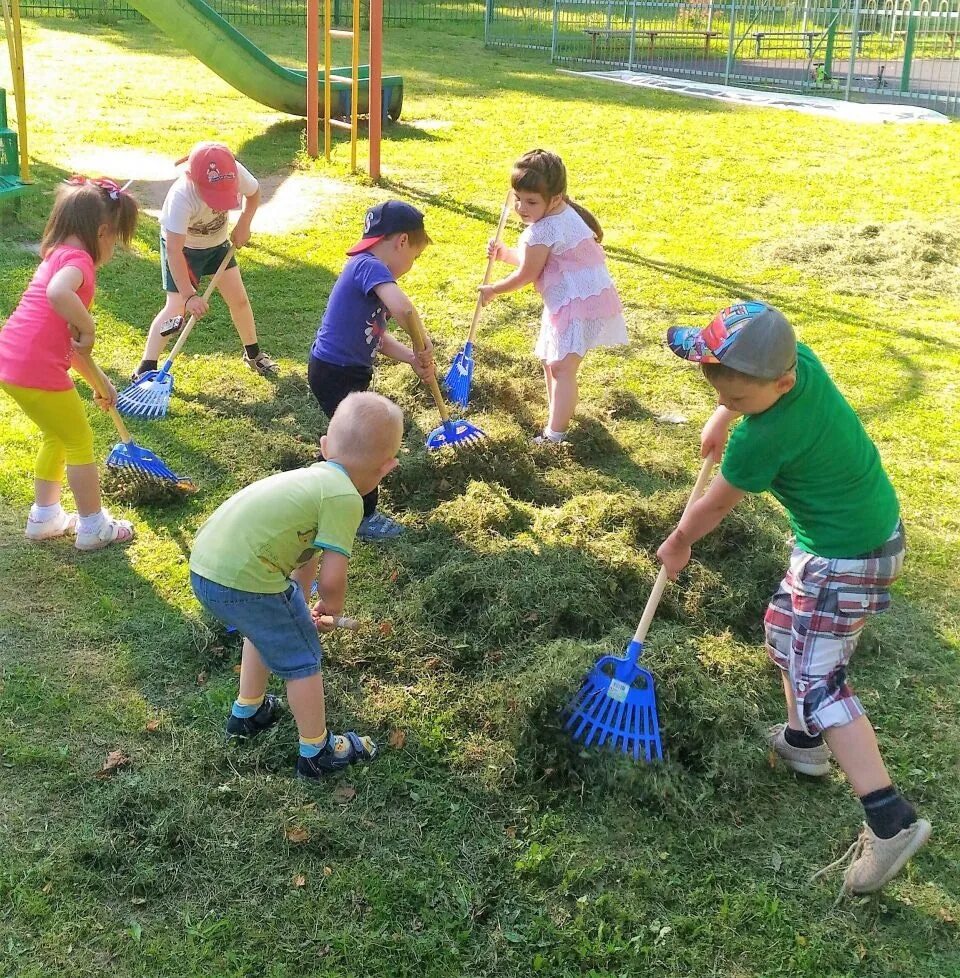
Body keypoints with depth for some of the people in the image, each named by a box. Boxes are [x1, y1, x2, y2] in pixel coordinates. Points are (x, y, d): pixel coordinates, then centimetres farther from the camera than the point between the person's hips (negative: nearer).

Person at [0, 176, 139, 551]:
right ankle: (93, 527, 23)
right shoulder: (77, 258, -11)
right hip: (37, 371, -9)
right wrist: (88, 328, -21)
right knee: (81, 442, 10)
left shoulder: (58, 256, 19)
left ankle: (45, 517, 38)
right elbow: (57, 294, -37)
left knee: (57, 435, 28)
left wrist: (99, 381, 25)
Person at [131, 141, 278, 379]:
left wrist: (243, 225, -17)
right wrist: (189, 296, -45)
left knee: (239, 299, 7)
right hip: (182, 246, -4)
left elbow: (253, 193, -3)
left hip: (217, 242, 5)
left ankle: (253, 354, 28)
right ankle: (146, 368, -2)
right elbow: (174, 250, -41)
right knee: (176, 309, -11)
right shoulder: (181, 197, -41)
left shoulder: (235, 173, -29)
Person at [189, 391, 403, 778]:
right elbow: (331, 579, -13)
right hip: (246, 581, -9)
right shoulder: (344, 498, -10)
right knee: (303, 658, 12)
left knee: (265, 629, 34)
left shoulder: (310, 477, 17)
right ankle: (317, 753, 28)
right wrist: (330, 607, 10)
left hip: (202, 568, 9)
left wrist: (301, 609, 39)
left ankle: (246, 713, 51)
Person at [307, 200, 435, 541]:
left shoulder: (368, 269, 10)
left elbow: (377, 337, 10)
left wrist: (413, 358, -2)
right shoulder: (370, 266, -22)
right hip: (336, 374, -10)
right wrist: (424, 344, -24)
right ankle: (365, 518, 20)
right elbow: (403, 308, -40)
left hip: (344, 371, 10)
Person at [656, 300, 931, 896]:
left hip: (845, 558, -10)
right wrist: (723, 417, 21)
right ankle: (804, 742, 41)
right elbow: (744, 380, 17)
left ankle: (891, 820, -10)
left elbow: (713, 507, -12)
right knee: (787, 629, 23)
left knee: (817, 682, -9)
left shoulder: (762, 439, -31)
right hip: (871, 525, 10)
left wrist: (677, 545, 5)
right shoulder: (796, 356, -12)